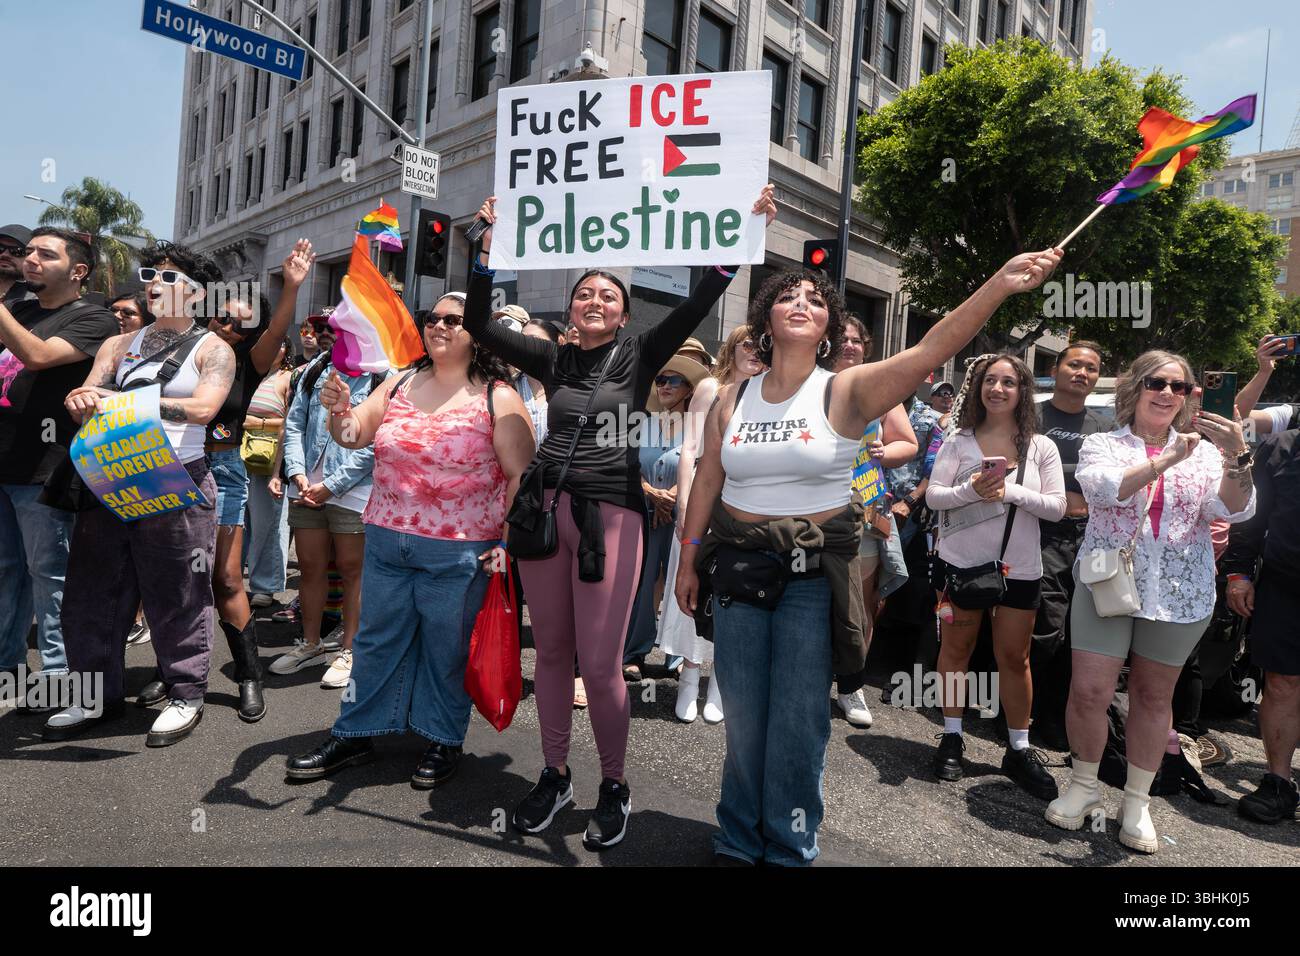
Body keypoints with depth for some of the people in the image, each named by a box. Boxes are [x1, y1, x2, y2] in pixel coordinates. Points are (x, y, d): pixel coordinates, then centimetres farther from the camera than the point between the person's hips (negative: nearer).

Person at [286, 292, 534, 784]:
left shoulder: (498, 399, -6)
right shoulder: (400, 385, 8)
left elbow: (521, 475, -9)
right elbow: (354, 435, 7)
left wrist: (507, 542, -16)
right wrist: (340, 412, -15)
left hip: (458, 553, -4)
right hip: (387, 541, 5)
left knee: (446, 649, 8)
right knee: (376, 640, 15)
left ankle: (445, 740, 27)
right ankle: (354, 734, 31)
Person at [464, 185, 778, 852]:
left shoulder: (638, 356, 5)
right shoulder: (553, 360, 12)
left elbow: (696, 306, -3)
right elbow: (479, 326, 11)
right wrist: (491, 247, 5)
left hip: (610, 513, -3)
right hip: (544, 509, 4)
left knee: (600, 664, -3)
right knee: (552, 652, 11)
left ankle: (614, 788, 19)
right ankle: (555, 776, 29)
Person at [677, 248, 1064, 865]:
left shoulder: (846, 392, -6)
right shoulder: (732, 399, 4)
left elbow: (931, 350, -19)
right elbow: (707, 481, 8)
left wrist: (1002, 283, -30)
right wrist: (688, 560, 9)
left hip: (814, 577, -2)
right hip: (738, 570, 3)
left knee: (798, 723, 5)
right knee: (742, 720, 11)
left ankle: (789, 849, 28)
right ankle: (739, 842, 33)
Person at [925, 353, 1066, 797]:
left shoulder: (1040, 446, 0)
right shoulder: (959, 440, -1)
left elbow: (1057, 507, -5)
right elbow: (933, 496, -6)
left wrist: (1012, 492, -21)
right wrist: (971, 491, -24)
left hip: (1019, 569, 1)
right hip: (960, 562, 0)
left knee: (1014, 658, 10)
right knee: (956, 649, 10)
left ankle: (1019, 748, 24)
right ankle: (951, 737, 25)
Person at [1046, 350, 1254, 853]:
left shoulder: (1203, 450, 7)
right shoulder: (1101, 444, 3)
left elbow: (1235, 510, -6)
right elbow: (1108, 489, -17)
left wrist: (1236, 458, -22)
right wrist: (1169, 460, -26)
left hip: (1179, 593, 2)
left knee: (1153, 697, 10)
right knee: (1089, 691, -5)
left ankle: (1137, 802, 25)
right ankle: (1084, 787, 18)